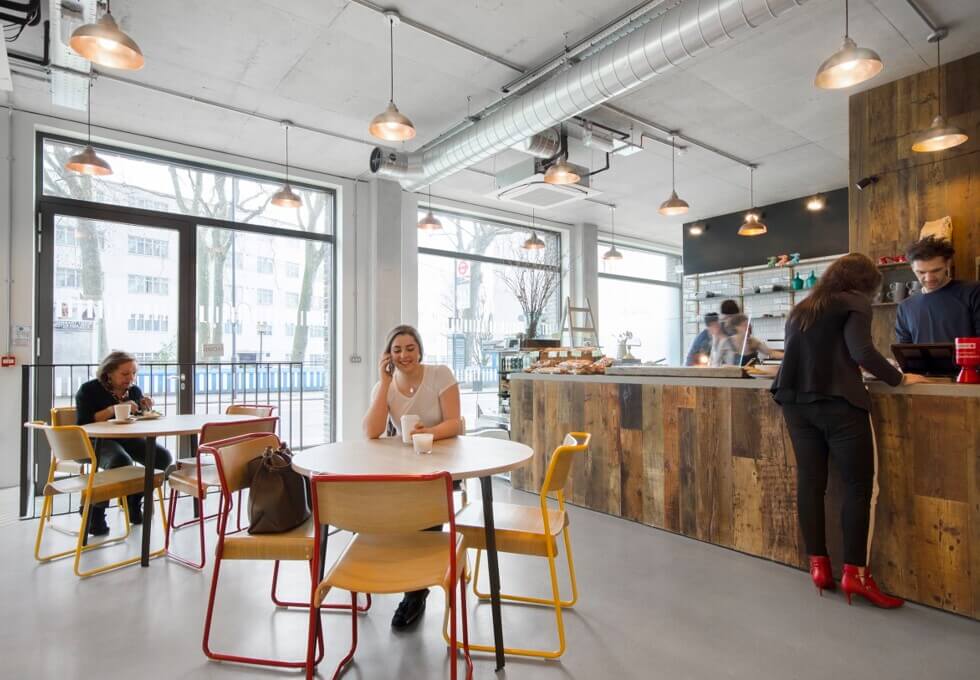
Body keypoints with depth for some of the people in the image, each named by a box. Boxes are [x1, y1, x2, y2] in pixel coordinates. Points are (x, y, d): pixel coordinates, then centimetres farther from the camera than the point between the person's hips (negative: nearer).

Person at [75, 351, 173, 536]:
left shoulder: (134, 390, 11)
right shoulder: (89, 389, -4)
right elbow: (83, 423, -15)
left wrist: (146, 410, -6)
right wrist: (113, 409, -24)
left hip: (128, 439, 6)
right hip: (97, 440, -5)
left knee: (164, 458, -16)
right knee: (121, 461, -37)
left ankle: (134, 499, 7)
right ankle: (94, 509, -12)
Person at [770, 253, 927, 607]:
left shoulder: (800, 310, 20)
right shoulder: (853, 303, 1)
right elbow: (861, 351, -11)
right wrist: (899, 379, 0)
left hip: (796, 401, 6)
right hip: (837, 402, -6)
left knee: (809, 482, 8)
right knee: (859, 485, 3)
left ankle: (818, 565, 15)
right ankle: (855, 573, 5)